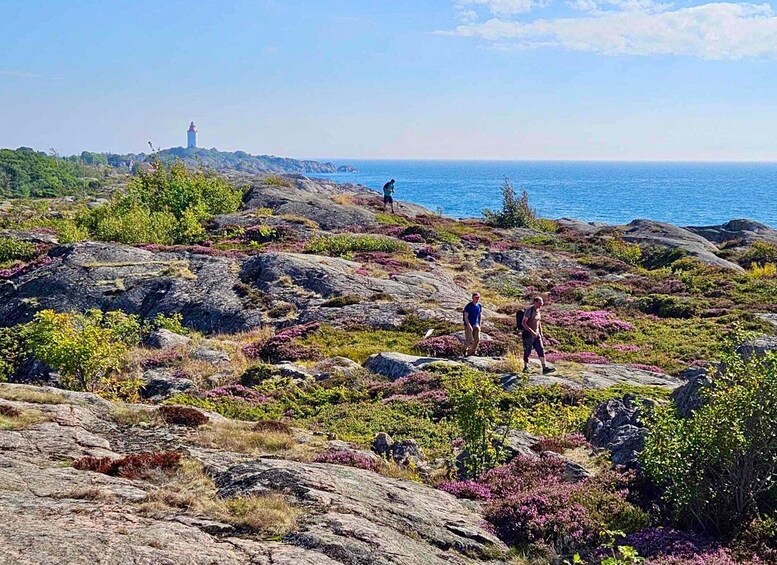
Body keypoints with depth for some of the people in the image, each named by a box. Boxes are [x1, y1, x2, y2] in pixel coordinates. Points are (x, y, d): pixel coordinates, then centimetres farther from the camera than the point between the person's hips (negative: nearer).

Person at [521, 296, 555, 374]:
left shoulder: (538, 311, 8)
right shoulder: (529, 310, -15)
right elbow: (523, 323, -20)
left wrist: (541, 333, 13)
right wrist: (532, 332, -25)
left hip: (536, 335, 7)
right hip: (528, 335, -7)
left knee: (541, 350, -4)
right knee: (527, 352, 5)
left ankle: (544, 368, -8)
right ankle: (526, 368, 21)